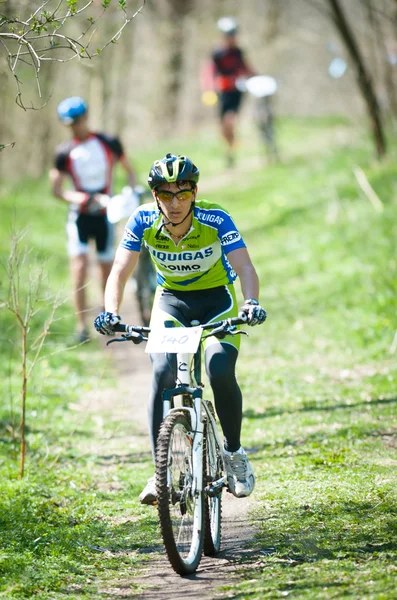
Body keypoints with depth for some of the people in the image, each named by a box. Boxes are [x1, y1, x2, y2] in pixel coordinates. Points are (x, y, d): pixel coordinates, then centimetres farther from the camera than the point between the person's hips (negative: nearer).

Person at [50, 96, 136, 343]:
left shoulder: (109, 143, 1)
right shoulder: (65, 153, 0)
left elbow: (129, 170, 10)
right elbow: (57, 188, 2)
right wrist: (76, 197, -18)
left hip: (104, 214, 1)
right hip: (79, 215, -1)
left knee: (107, 268, 7)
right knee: (80, 267, -15)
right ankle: (82, 326, -14)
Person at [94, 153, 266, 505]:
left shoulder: (216, 220, -25)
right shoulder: (143, 221, -19)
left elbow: (245, 268, -32)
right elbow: (120, 272, -19)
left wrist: (251, 302, -53)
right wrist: (110, 313, -38)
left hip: (217, 299, -1)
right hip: (171, 301, 1)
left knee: (221, 373, -24)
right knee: (163, 374, -23)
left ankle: (235, 453, 1)